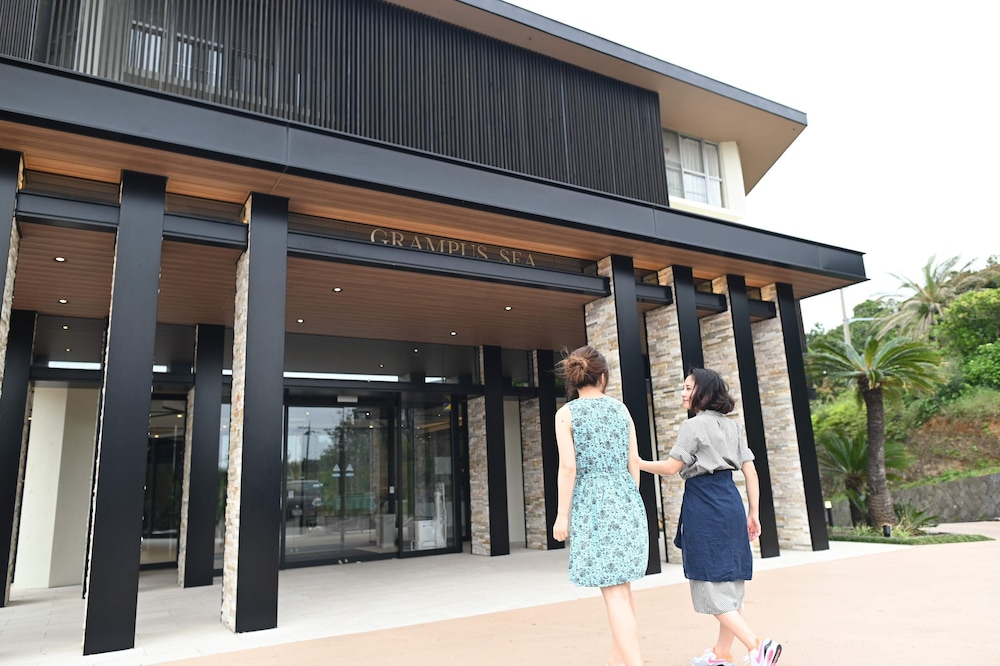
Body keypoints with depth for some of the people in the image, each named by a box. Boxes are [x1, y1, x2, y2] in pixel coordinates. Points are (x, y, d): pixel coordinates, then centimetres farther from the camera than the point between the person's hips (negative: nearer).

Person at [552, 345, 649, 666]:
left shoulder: (566, 414, -4)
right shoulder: (620, 408, 7)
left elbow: (568, 467, -12)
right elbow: (634, 461, 8)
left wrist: (562, 515, -5)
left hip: (592, 502, -5)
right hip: (626, 500, 5)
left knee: (615, 594, -3)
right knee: (620, 584, 18)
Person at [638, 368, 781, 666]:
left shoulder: (694, 425, -8)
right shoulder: (733, 426, 13)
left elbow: (672, 467, -10)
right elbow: (750, 472, 10)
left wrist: (638, 463, 3)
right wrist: (753, 513, 13)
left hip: (704, 507, -8)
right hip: (731, 504, 8)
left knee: (710, 586, -1)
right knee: (729, 582, 13)